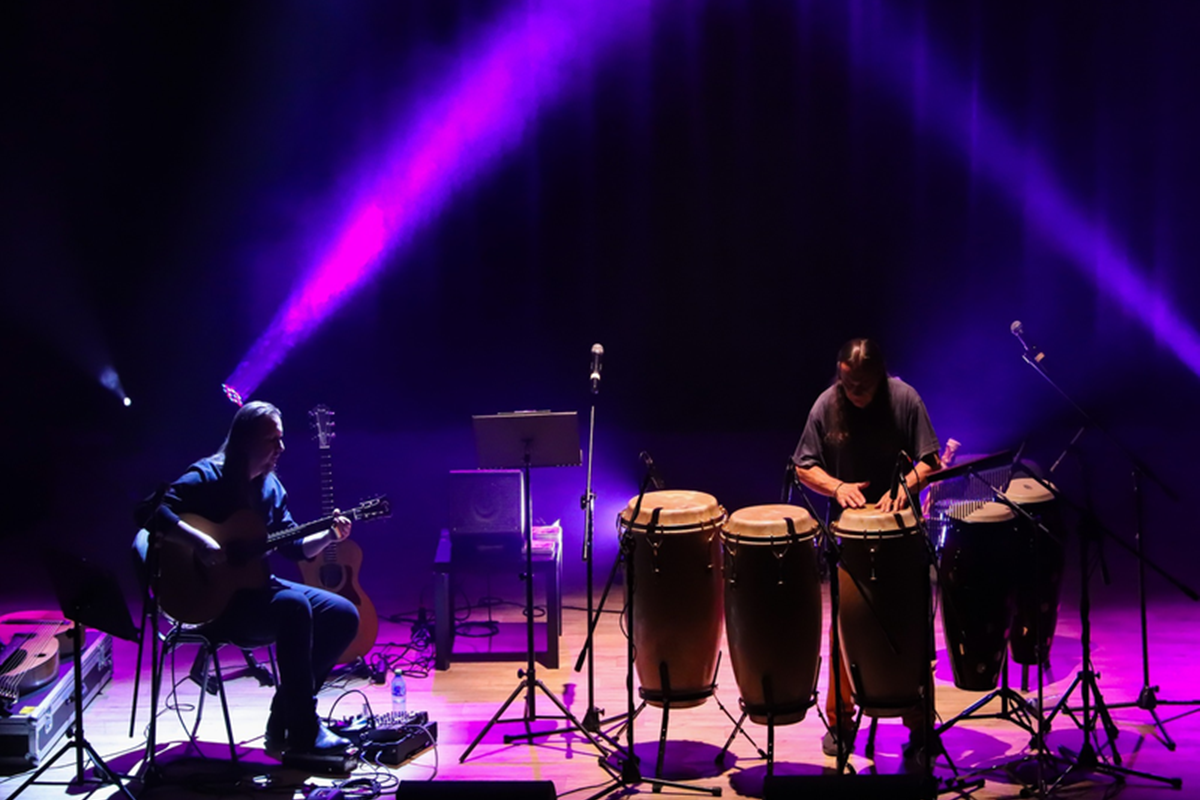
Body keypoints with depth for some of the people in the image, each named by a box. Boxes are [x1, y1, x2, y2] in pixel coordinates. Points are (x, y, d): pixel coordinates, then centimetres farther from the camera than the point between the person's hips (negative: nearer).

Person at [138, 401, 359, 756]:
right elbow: (149, 510, -26)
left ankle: (284, 722, 2)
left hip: (255, 586, 9)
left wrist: (329, 536, -5)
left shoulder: (270, 486, 10)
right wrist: (200, 542, -35)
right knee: (293, 606, -32)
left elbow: (294, 547, 13)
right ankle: (303, 736, -24)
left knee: (343, 615, -3)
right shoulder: (208, 477, -13)